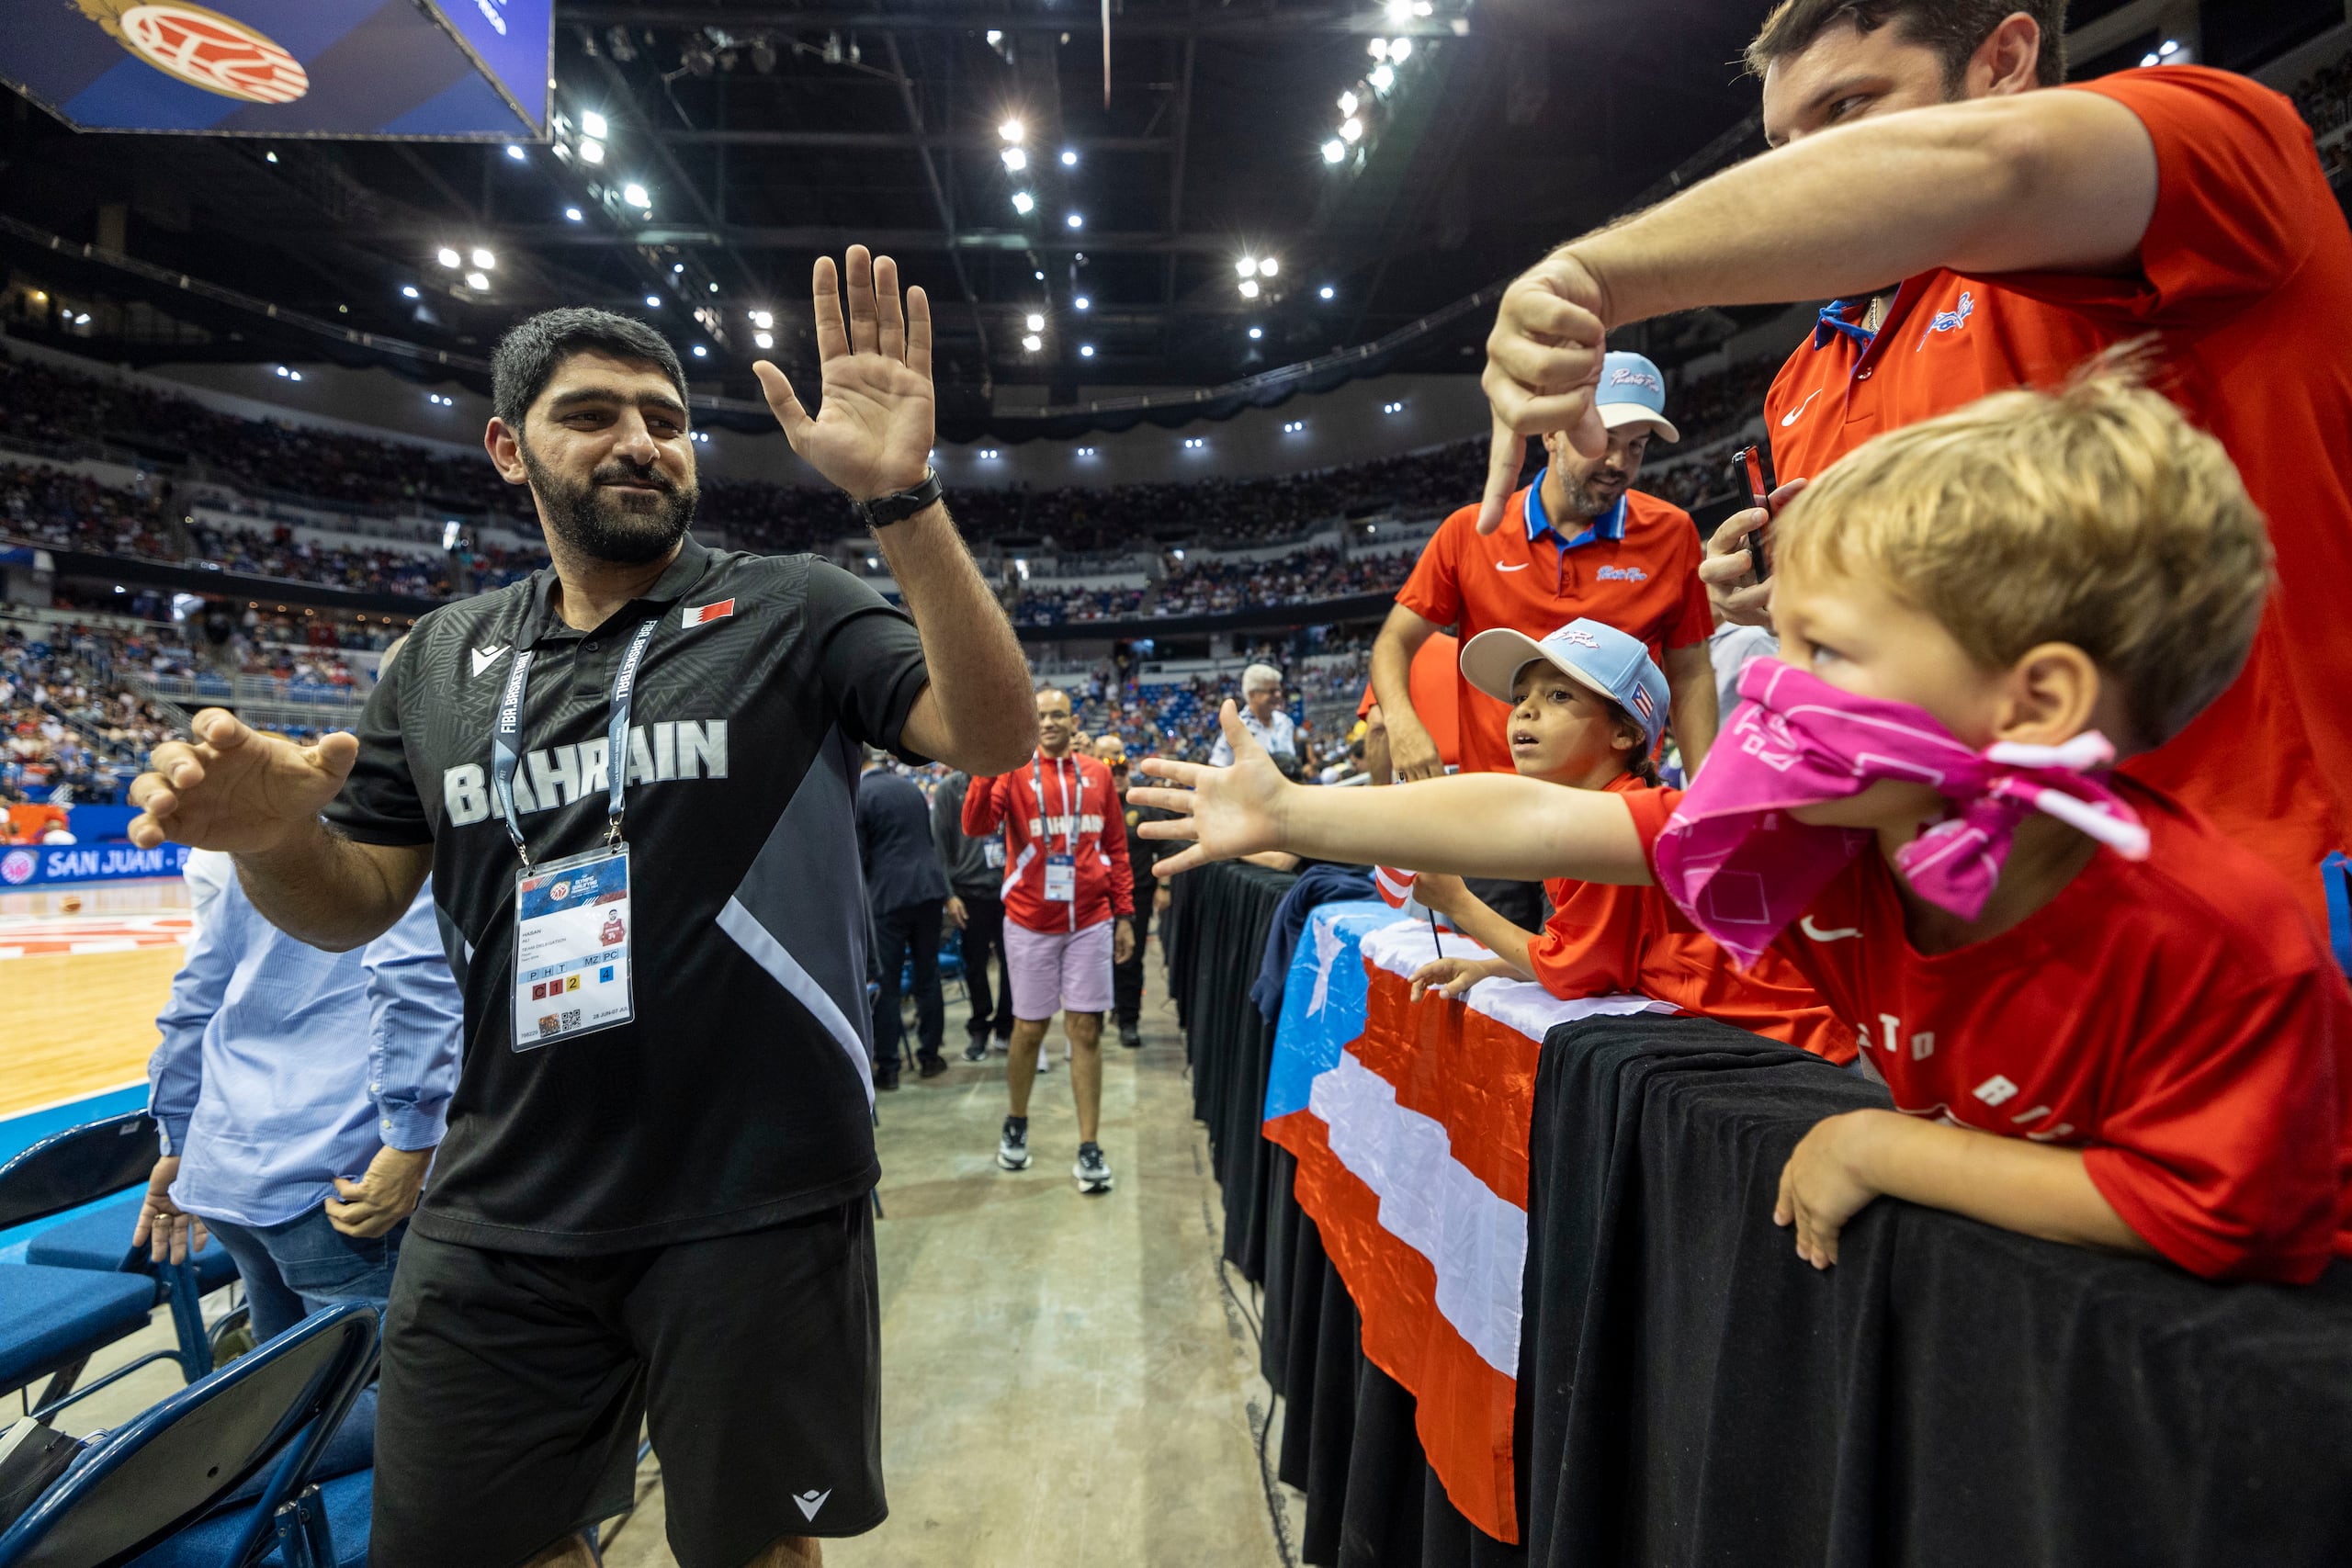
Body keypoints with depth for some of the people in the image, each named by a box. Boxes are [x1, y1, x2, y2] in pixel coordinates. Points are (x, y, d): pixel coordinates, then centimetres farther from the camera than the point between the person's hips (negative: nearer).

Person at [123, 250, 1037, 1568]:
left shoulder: (793, 611, -5)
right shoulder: (448, 658, 8)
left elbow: (993, 737, -19)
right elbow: (355, 905, 11)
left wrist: (903, 496, -28)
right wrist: (271, 834, -11)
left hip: (759, 1202, -4)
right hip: (501, 1216, 5)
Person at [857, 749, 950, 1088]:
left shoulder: (857, 795, -8)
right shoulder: (910, 786, 12)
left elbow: (857, 856, -8)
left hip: (888, 895, -5)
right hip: (929, 889, 6)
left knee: (887, 983, 2)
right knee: (928, 976, 12)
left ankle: (886, 1067, 7)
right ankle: (929, 1055, 21)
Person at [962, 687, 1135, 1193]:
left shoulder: (1098, 774, 6)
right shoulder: (1013, 771, -1)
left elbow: (1116, 847, 10)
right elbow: (977, 825, -17)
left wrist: (1125, 914, 7)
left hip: (1091, 922, 2)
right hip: (1030, 923, -1)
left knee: (1086, 1029, 2)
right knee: (1029, 1028, 9)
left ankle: (1090, 1147, 11)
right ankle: (1016, 1124, 32)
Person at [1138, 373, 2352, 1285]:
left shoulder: (2216, 935, -32)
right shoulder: (1818, 834, -20)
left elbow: (2203, 1212, -24)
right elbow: (1534, 824, -22)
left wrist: (1883, 1150, -25)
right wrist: (1291, 815, -20)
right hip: (1980, 1278, 4)